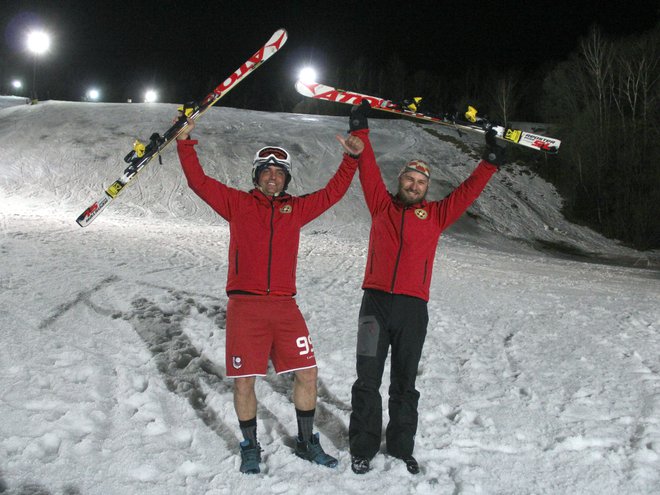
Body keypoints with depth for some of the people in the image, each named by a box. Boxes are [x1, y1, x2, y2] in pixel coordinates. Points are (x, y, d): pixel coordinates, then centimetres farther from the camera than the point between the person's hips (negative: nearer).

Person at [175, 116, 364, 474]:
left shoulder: (296, 208, 13)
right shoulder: (238, 204, 7)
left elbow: (332, 192, 18)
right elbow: (200, 182, 3)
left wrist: (352, 158, 11)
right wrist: (185, 143, -4)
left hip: (284, 306, 3)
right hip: (244, 306, -3)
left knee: (307, 374, 4)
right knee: (244, 381, 0)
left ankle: (306, 443, 23)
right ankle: (250, 447, 21)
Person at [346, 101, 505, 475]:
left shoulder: (435, 214, 11)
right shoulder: (382, 205, 9)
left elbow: (467, 192, 9)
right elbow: (368, 169, 7)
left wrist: (490, 164, 2)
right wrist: (360, 131, 5)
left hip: (413, 307, 1)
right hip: (376, 301, -1)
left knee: (405, 382, 10)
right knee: (368, 379, 2)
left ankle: (402, 447, 21)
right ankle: (363, 448, 12)